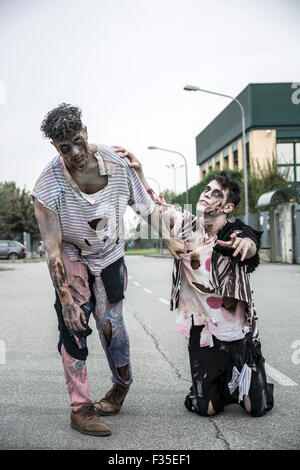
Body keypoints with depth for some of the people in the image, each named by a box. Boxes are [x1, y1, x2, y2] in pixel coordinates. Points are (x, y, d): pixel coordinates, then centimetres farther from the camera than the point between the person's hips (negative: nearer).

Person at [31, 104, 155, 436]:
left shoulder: (117, 161, -18)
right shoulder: (49, 185, -26)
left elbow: (147, 206, -3)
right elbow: (52, 246, -24)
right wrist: (66, 299, -27)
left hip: (110, 254, 2)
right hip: (71, 258, -2)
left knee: (111, 322, 3)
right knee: (74, 327, -11)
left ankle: (122, 384, 29)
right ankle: (80, 408, -1)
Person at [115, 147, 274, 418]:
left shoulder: (235, 235, -15)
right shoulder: (185, 225, -4)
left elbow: (250, 246, -37)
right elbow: (152, 204, 0)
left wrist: (246, 243, -62)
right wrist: (137, 170, -15)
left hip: (238, 332, -2)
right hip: (201, 332, 2)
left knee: (257, 408, 3)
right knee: (206, 408, 0)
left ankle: (242, 380, 37)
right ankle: (225, 386, 34)